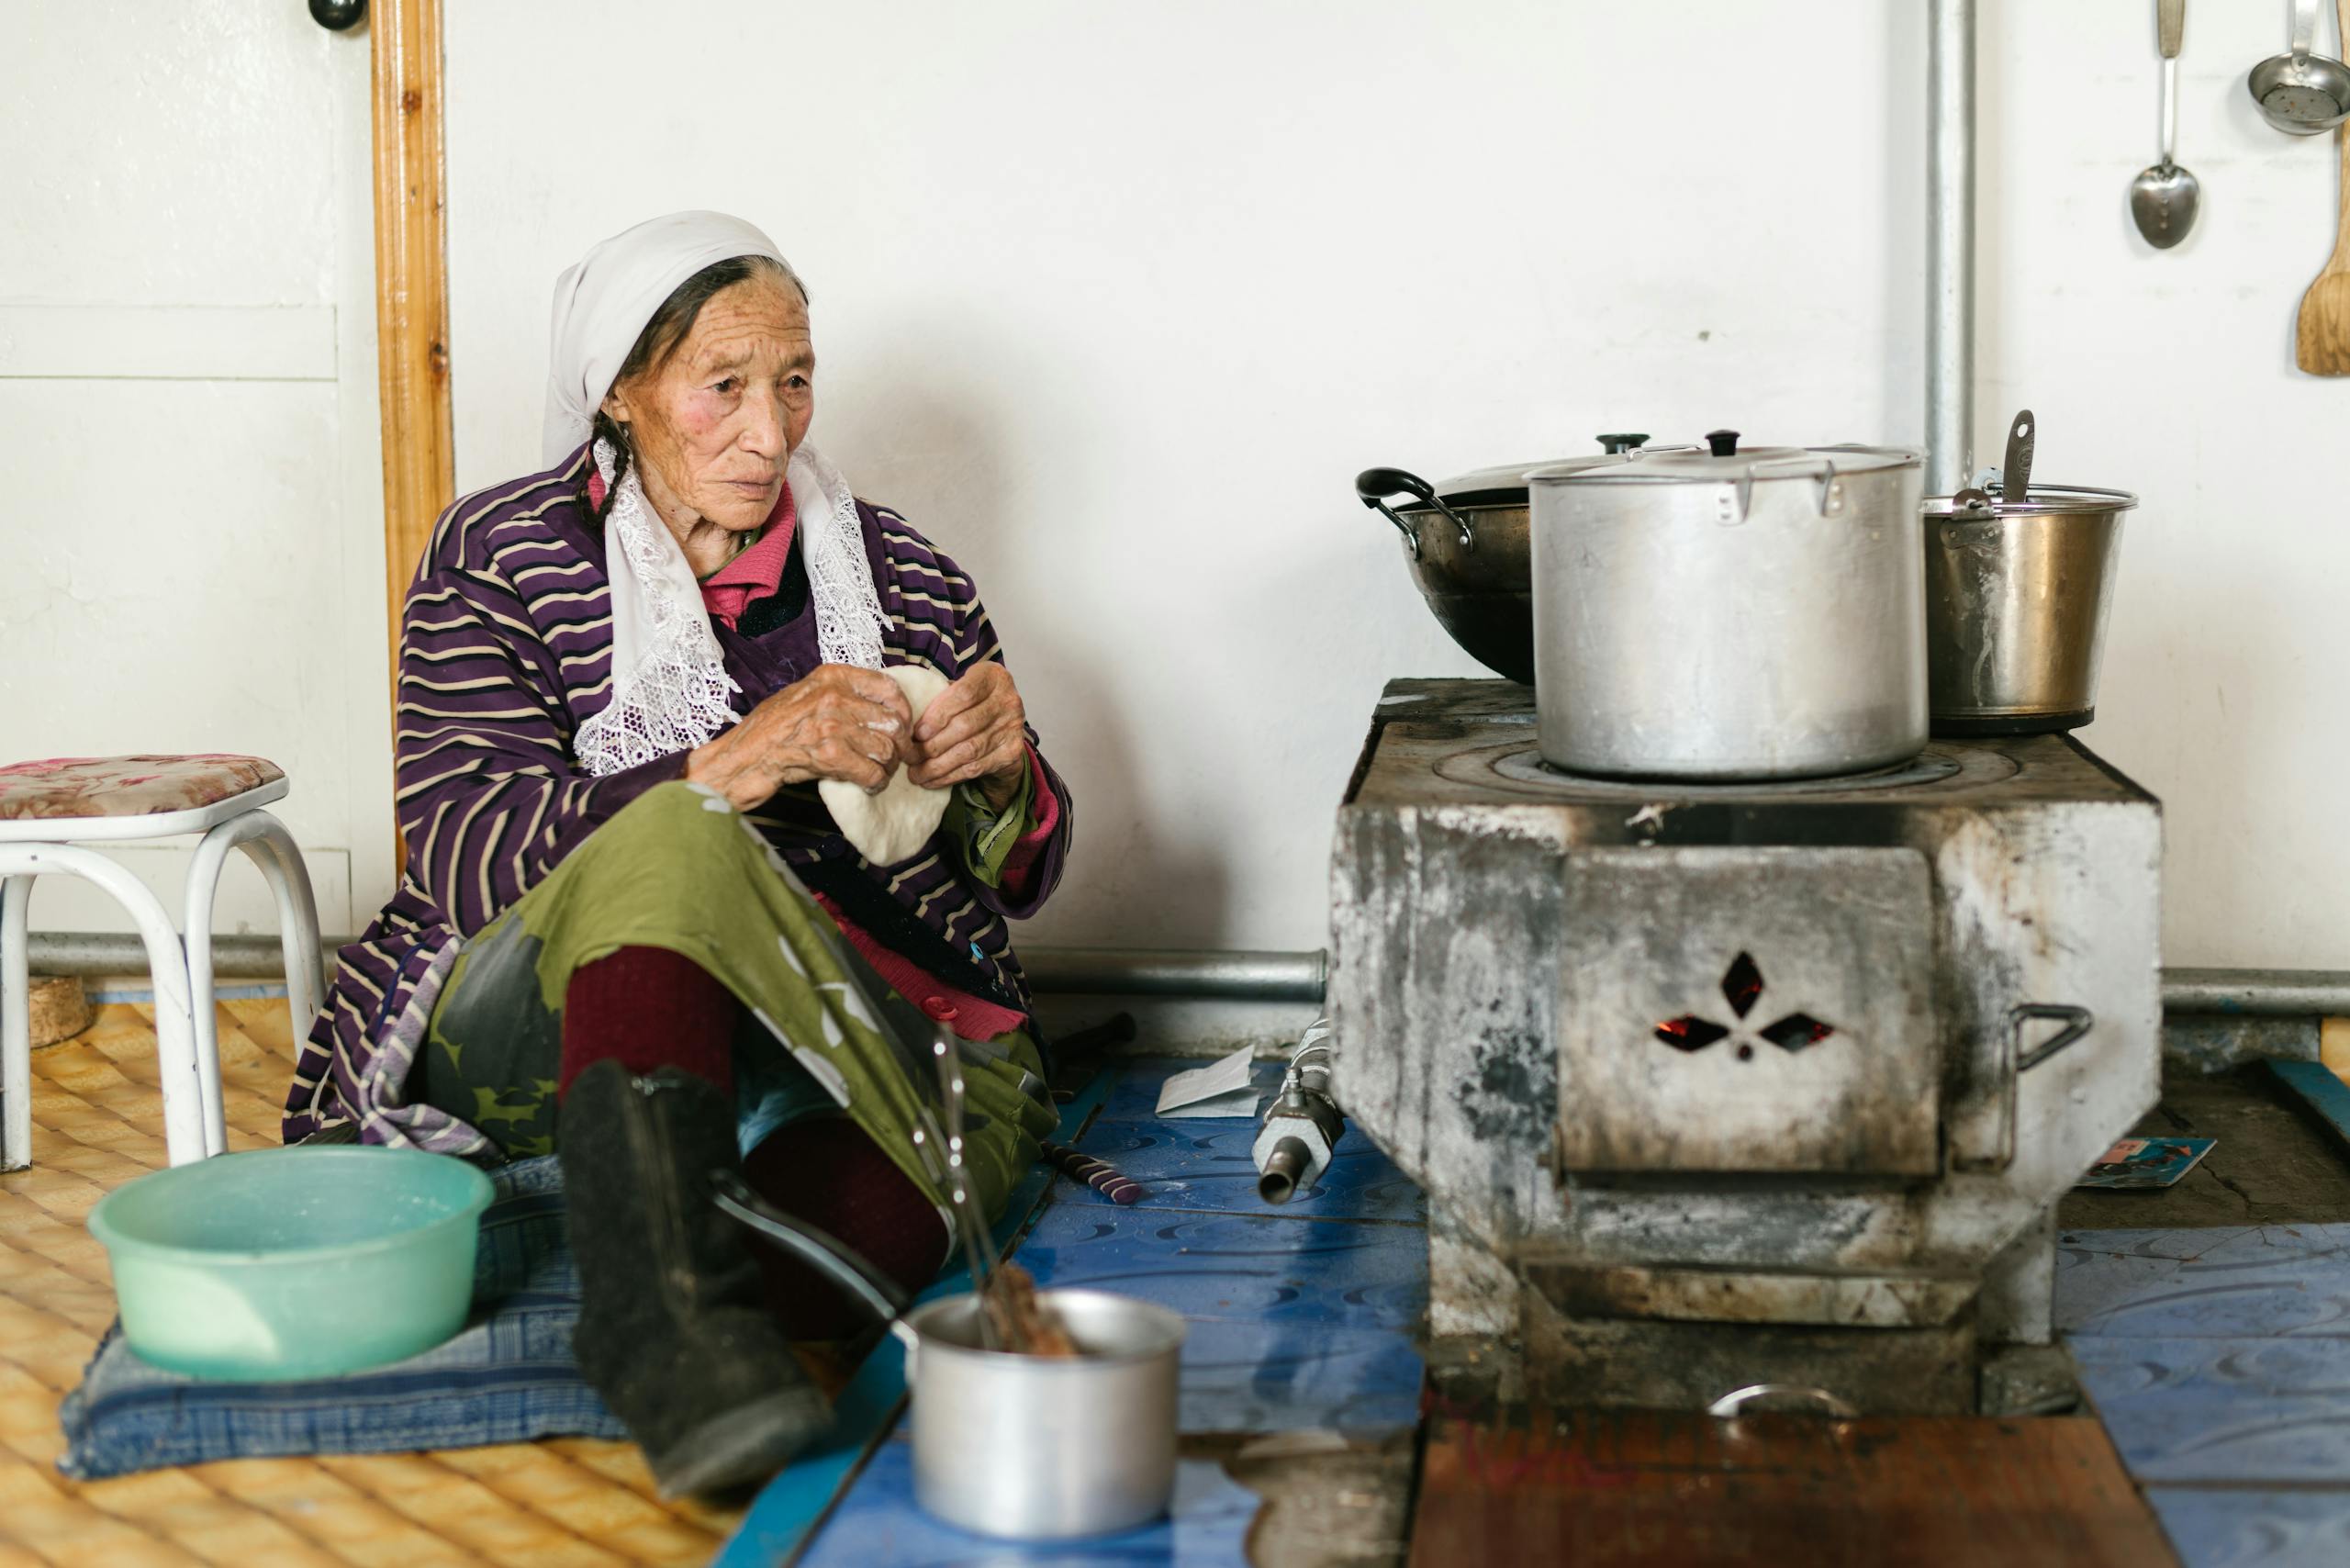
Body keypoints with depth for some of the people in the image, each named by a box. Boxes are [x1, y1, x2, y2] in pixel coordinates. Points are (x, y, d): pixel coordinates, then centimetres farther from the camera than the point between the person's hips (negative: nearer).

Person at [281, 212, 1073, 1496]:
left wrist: (1000, 778, -13)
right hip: (531, 1036, -2)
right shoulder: (498, 555, 4)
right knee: (672, 843, -37)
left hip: (869, 1035, 2)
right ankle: (678, 1318, -52)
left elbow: (1017, 876, 13)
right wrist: (737, 767, -26)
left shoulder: (905, 581, 11)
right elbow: (456, 848, -11)